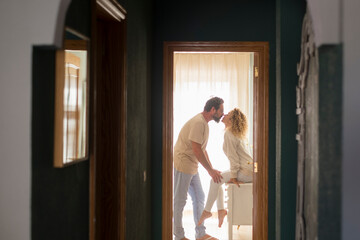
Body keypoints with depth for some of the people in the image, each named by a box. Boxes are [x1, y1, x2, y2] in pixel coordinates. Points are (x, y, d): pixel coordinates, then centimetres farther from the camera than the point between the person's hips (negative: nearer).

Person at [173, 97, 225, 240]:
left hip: (192, 167, 10)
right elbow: (196, 150, -23)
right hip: (182, 165, -10)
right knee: (179, 200, 1)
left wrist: (212, 169, 15)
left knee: (199, 197, 13)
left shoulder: (204, 123, 13)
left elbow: (202, 149, 18)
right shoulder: (198, 122, -19)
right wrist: (210, 170, -18)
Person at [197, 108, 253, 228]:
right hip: (247, 169, 10)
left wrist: (234, 176, -12)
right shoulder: (235, 133, 14)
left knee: (215, 180, -9)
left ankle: (207, 211, 0)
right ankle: (221, 209, 11)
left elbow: (233, 157, -17)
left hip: (246, 172, -10)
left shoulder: (228, 134, -16)